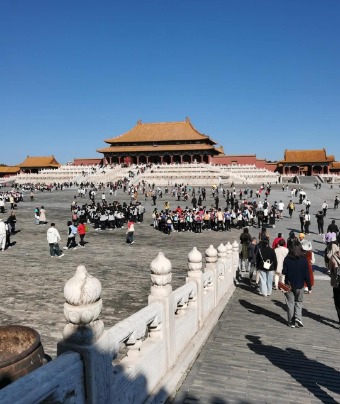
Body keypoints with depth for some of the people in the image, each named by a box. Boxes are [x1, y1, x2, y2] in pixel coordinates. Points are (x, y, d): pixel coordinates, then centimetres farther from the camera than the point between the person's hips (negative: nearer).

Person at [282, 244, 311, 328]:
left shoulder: (287, 259, -6)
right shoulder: (304, 260, -6)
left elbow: (284, 272, -6)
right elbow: (307, 274, -4)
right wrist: (309, 286, 2)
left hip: (288, 285, 0)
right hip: (299, 285, 0)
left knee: (290, 303, 8)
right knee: (299, 302, 17)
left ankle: (291, 322, 11)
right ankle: (298, 317, -3)